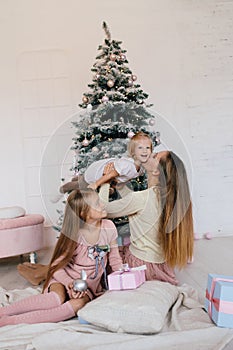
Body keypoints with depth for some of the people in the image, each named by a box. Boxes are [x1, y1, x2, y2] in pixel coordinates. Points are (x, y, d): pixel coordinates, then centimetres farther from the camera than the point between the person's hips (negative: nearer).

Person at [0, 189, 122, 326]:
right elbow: (58, 264, -12)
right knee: (58, 299, -37)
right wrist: (70, 283, -30)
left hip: (89, 283, 2)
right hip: (65, 277, -2)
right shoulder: (73, 232, -14)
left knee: (78, 304, -33)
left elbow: (115, 261, 5)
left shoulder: (108, 227, -7)